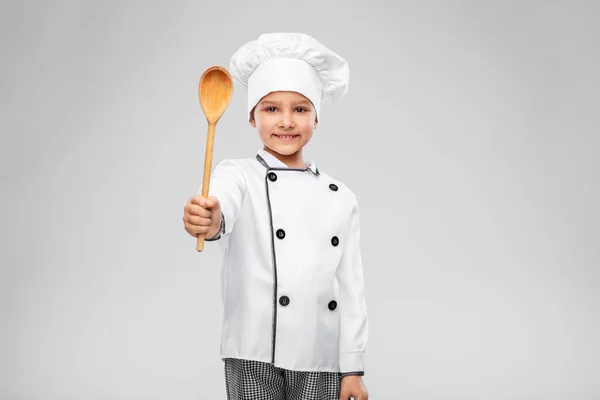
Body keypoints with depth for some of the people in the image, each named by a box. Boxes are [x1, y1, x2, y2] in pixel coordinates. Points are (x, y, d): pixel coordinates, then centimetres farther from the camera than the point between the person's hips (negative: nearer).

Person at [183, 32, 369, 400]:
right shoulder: (239, 175, -2)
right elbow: (221, 204, -25)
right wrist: (208, 221, -48)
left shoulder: (341, 198, 7)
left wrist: (353, 368, 6)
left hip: (321, 360, 3)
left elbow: (351, 285, 8)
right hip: (254, 355, -2)